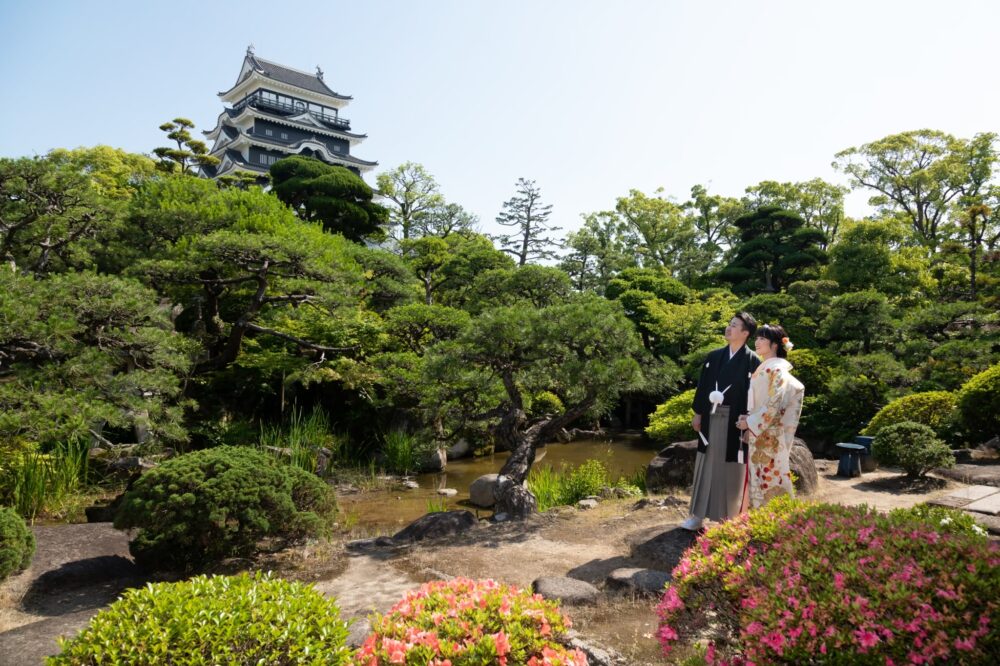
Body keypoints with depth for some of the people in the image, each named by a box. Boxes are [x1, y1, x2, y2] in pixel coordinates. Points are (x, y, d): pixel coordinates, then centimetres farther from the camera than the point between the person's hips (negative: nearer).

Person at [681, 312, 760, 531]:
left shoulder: (752, 361, -4)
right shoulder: (714, 356, 9)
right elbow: (703, 385, 10)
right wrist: (698, 413, 7)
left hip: (735, 421, -4)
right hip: (712, 418, 4)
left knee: (731, 469, 4)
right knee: (707, 465, 8)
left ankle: (729, 517, 18)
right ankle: (698, 515, 15)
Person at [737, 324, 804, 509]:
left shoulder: (777, 369, -12)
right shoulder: (761, 368, 14)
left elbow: (774, 405, -19)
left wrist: (750, 422, -15)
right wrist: (748, 418, 3)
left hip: (769, 435, -8)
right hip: (758, 433, 8)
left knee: (771, 477, -2)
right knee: (759, 477, 11)